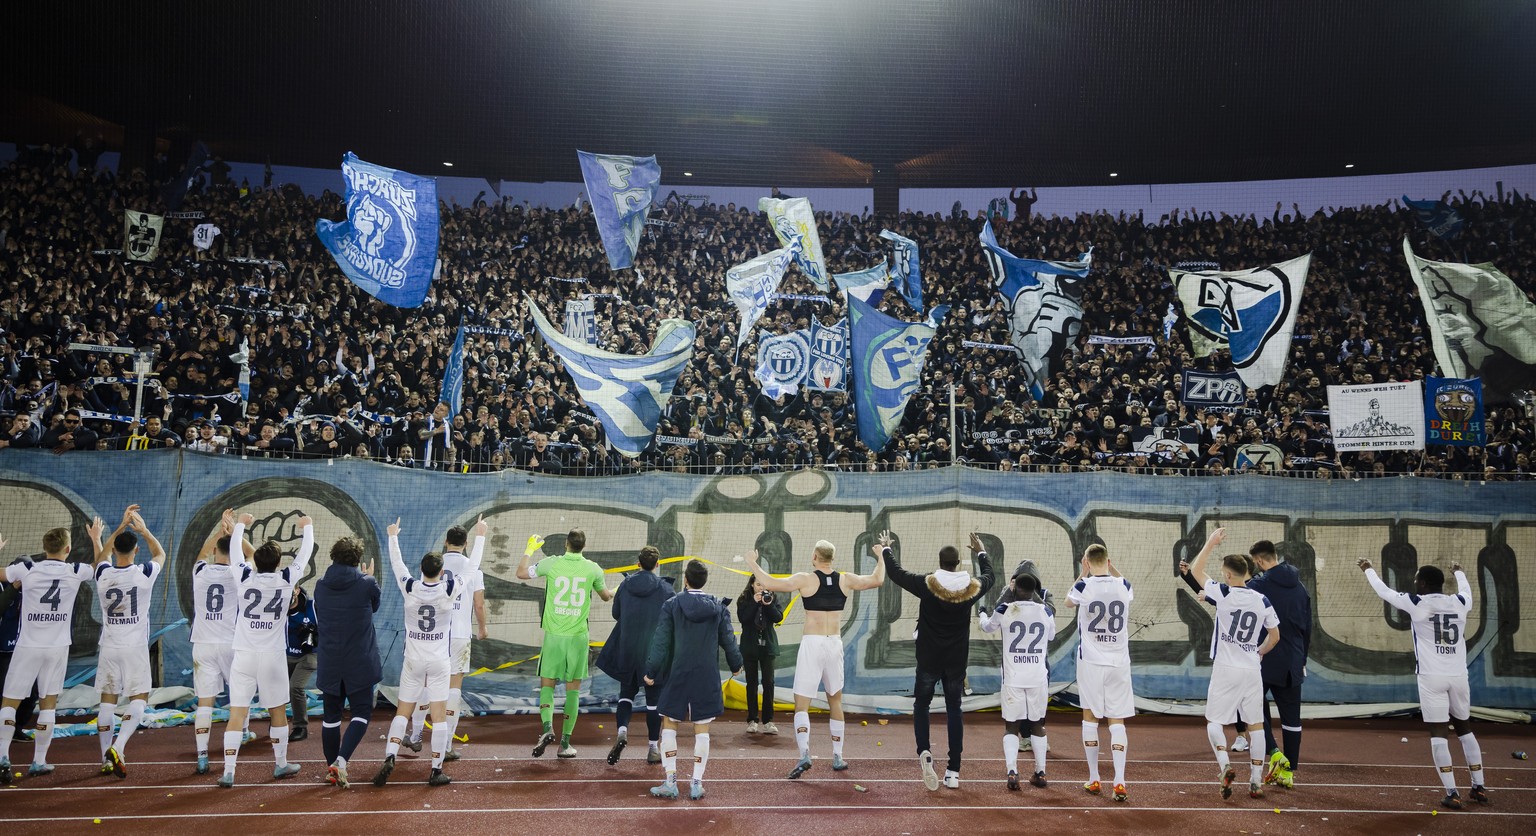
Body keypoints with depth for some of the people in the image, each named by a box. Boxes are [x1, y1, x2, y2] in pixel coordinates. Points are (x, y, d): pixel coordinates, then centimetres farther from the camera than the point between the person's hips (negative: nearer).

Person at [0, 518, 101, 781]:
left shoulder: (26, 569, -5)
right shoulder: (76, 571, -2)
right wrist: (96, 539, 33)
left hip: (27, 646, -1)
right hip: (57, 648, 1)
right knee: (47, 704, 9)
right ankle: (39, 762, 11)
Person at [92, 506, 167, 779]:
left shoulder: (103, 574, -4)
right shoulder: (144, 573, -11)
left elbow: (102, 554, 21)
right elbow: (160, 554, 13)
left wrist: (121, 526, 22)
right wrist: (143, 529, 15)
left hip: (109, 646, 3)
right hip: (136, 647, -3)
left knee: (107, 700, 9)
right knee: (139, 699, 3)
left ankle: (106, 759, 12)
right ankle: (117, 747, -16)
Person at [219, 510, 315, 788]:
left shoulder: (244, 578, -2)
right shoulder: (285, 580, -4)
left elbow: (234, 551, 17)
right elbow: (305, 554, 12)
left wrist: (240, 524, 34)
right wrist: (307, 528, 29)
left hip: (243, 656, 1)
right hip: (273, 657, -1)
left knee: (236, 715, 1)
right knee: (278, 712, 14)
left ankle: (228, 772, -3)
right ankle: (281, 764, 26)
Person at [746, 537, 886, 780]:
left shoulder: (805, 579, -7)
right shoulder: (845, 580, 3)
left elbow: (769, 583, -14)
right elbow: (877, 580, 13)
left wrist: (752, 563, 2)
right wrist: (881, 556, 31)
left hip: (812, 643, -4)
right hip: (835, 643, 4)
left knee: (801, 705, -1)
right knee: (835, 701, 18)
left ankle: (804, 754, -20)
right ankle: (837, 757, 22)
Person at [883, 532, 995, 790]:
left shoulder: (927, 585, -13)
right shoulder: (971, 587, -5)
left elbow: (897, 573, -2)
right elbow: (989, 577, 18)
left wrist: (886, 549, 15)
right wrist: (981, 553, 34)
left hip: (929, 659, -2)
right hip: (957, 661, 2)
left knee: (921, 704, 13)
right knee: (954, 710, 11)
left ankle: (924, 752, -12)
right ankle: (953, 771, 9)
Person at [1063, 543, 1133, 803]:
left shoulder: (1084, 586, -10)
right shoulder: (1123, 586, -2)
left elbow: (1068, 602, 14)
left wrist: (1083, 573, 16)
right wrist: (1111, 568, 24)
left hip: (1091, 661, -2)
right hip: (1119, 662, 2)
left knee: (1090, 716, 11)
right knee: (1117, 721, 4)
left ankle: (1093, 779, 15)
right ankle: (1119, 781, -5)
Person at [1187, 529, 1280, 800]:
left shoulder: (1223, 594, -10)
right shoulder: (1262, 600, 1)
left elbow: (1196, 570, 2)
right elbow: (1274, 636, 10)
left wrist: (1212, 542, 8)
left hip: (1225, 669, -4)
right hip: (1252, 669, 4)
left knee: (1214, 720, 8)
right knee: (1255, 723, 10)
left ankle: (1224, 763, -15)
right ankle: (1256, 781, 11)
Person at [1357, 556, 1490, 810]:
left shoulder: (1416, 604, -4)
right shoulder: (1459, 603, 7)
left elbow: (1384, 591, 10)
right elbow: (1466, 591, 32)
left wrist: (1367, 569, 27)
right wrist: (1459, 572, 53)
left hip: (1432, 677, -4)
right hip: (1458, 676, 4)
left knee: (1437, 733, -1)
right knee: (1464, 728, 20)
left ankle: (1452, 794, -6)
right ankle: (1479, 788, 23)